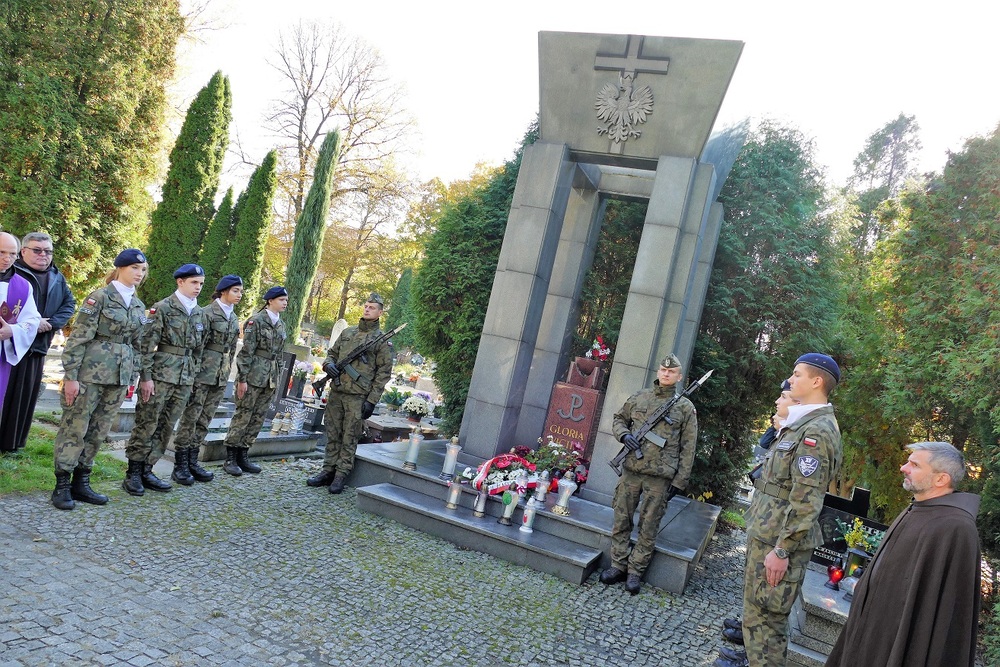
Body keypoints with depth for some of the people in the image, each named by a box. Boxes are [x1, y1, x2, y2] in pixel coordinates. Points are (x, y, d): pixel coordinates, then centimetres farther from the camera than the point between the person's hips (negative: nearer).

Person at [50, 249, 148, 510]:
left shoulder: (139, 306, 12)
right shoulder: (100, 297, -8)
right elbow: (78, 338, -11)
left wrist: (131, 378, 15)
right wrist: (71, 376, -14)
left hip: (118, 378, 6)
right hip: (91, 372, -6)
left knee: (98, 431, 11)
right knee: (75, 429, 1)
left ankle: (81, 483, 20)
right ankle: (62, 486, 9)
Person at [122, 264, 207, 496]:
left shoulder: (199, 313, 12)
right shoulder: (162, 308, -6)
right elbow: (147, 344, -9)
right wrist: (146, 376, -14)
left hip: (184, 380, 6)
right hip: (160, 375, -6)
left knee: (166, 427, 8)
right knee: (146, 425, 0)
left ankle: (147, 470, 18)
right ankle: (133, 474, 8)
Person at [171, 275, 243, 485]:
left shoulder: (234, 319, 14)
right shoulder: (207, 313, -8)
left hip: (221, 376, 7)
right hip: (203, 373, -7)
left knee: (204, 420, 10)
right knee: (190, 418, -2)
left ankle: (192, 461, 17)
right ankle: (180, 465, 4)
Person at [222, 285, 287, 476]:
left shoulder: (280, 324, 12)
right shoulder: (256, 320, -9)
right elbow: (246, 352, -12)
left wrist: (277, 377, 15)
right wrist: (242, 378, -15)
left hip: (269, 378, 7)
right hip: (253, 375, -7)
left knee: (258, 418, 8)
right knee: (243, 415, -2)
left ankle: (242, 456, 17)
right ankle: (230, 459, 6)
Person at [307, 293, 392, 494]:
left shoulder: (382, 340, -3)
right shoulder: (347, 332, 13)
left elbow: (384, 372, -5)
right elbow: (331, 353, 23)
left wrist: (372, 401, -11)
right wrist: (328, 364, -2)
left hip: (358, 397, -5)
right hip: (336, 392, 5)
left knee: (349, 438, 0)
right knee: (333, 434, 10)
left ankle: (341, 475, 8)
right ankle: (328, 471, 19)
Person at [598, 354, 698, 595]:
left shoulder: (686, 408, 1)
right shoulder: (639, 397, 8)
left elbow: (688, 448, 1)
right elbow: (619, 419, 19)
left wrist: (679, 481, -3)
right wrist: (623, 435, -4)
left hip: (660, 477, -3)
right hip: (631, 470, 3)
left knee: (648, 527, 5)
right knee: (621, 519, 8)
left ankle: (635, 571, 16)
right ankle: (618, 565, 21)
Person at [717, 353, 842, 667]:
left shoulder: (818, 431, -19)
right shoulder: (802, 424, 13)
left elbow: (806, 499, -23)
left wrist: (782, 549, -23)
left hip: (779, 538, -10)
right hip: (766, 532, 10)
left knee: (765, 615, -2)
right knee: (756, 606, 23)